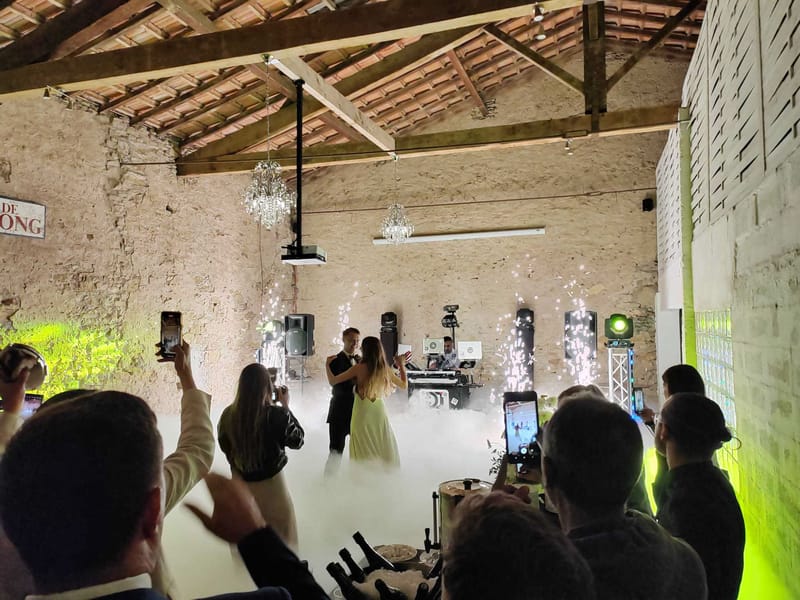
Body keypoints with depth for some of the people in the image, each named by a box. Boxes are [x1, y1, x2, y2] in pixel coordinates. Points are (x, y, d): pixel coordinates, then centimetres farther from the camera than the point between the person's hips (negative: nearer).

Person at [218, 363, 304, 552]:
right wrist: (285, 407, -7)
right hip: (270, 484, -4)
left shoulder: (228, 414, -15)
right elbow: (298, 441, -8)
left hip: (240, 483, 4)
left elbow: (224, 446, 2)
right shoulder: (276, 415, -26)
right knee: (280, 533, 21)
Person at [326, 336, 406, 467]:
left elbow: (332, 381, -8)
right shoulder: (385, 369, -3)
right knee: (385, 451, 14)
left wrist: (327, 364, 7)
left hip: (362, 415, -2)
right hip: (379, 413, 2)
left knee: (363, 454, 9)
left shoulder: (359, 368, -11)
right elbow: (404, 385, 12)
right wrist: (402, 366, 22)